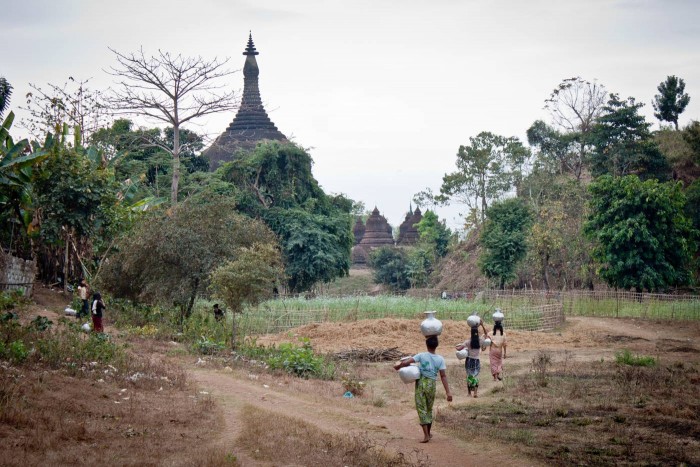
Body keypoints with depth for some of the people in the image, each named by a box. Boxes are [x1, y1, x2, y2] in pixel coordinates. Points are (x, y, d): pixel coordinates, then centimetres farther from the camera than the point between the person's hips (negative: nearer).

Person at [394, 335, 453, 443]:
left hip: (421, 383, -2)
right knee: (429, 409, 19)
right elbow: (443, 376, -9)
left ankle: (426, 435, -7)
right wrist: (448, 392, -9)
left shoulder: (421, 355, -9)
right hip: (431, 385, 2)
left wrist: (398, 366, 6)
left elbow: (405, 362, -15)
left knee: (422, 409, 1)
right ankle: (428, 433, 30)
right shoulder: (440, 359, -4)